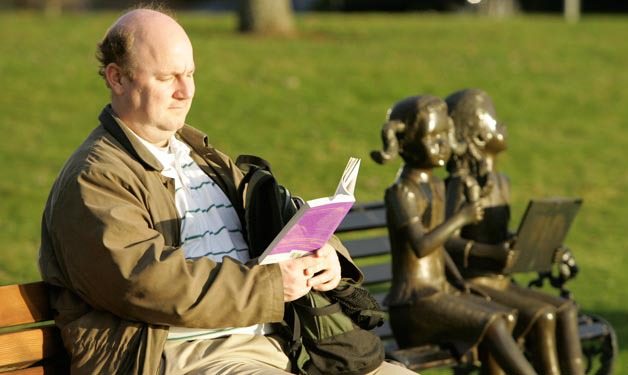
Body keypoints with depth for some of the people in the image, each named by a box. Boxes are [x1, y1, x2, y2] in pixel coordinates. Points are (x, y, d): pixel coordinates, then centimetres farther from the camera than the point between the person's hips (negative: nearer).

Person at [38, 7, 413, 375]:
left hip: (268, 339, 9)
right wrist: (269, 284, -17)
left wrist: (324, 253, 1)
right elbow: (147, 282, -17)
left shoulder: (200, 154, 24)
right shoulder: (93, 179, -3)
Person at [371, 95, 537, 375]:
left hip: (441, 292, 9)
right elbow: (421, 245, -26)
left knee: (506, 318, -9)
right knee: (492, 324, -22)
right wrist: (460, 218, -19)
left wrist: (460, 281, 11)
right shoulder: (402, 192, -12)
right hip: (415, 302, -9)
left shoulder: (436, 186, 15)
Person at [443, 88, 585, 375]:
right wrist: (492, 253, -32)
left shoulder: (501, 182, 14)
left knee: (565, 309, -10)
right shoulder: (461, 184, -12)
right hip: (473, 285, -8)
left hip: (502, 281, 8)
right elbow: (449, 240, -19)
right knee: (541, 316, -23)